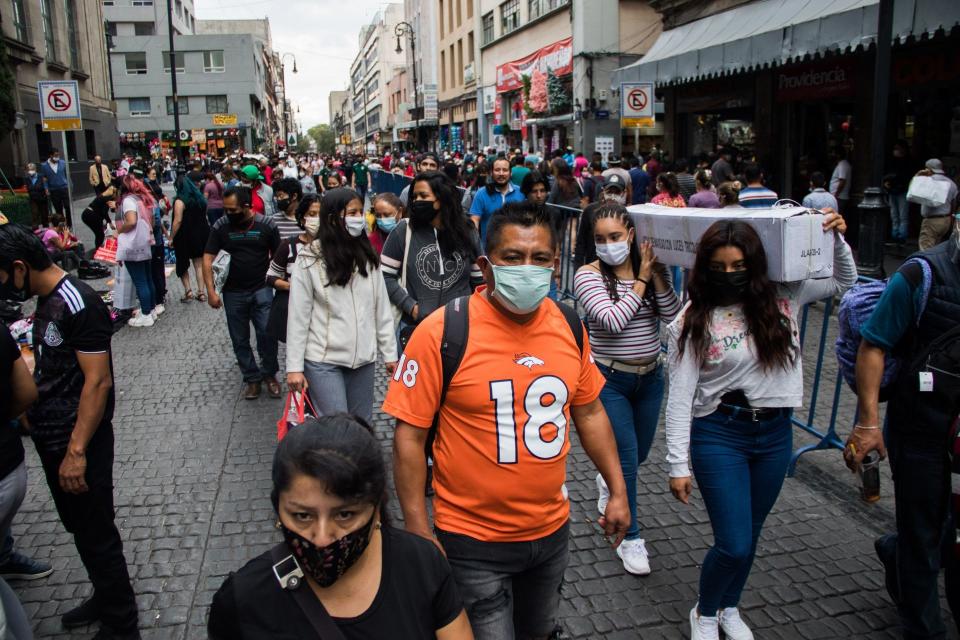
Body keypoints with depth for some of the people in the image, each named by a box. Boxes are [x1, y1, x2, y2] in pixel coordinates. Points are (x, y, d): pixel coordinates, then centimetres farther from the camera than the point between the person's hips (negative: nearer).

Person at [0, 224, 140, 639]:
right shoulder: (46, 301, 9)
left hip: (79, 439, -9)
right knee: (79, 527, 21)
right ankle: (106, 598, 39)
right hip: (51, 436, 9)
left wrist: (77, 450, -22)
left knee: (96, 533, 3)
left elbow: (98, 381, -22)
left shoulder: (78, 304, -19)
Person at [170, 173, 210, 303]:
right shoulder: (200, 198, 5)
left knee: (183, 264, 8)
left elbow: (177, 221, -18)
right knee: (199, 263, 10)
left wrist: (171, 237, -12)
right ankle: (201, 292, 9)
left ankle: (188, 291, 2)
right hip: (201, 235, 5)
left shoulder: (180, 200, -14)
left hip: (185, 236, -5)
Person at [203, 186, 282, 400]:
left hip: (261, 290, -2)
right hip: (233, 292, 2)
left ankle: (269, 374, 12)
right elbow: (208, 259, -4)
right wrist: (211, 291, -12)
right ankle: (252, 378, 25)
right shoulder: (220, 226, -6)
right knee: (240, 340, 9)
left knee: (267, 333, -10)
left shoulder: (266, 225, -8)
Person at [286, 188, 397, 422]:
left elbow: (382, 310, 8)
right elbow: (298, 318, -6)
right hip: (324, 361, -4)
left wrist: (389, 353, 6)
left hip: (364, 359, 4)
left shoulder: (368, 257, 6)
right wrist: (294, 366, -8)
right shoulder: (310, 260, -7)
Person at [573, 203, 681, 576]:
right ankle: (630, 538, 13)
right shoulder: (588, 276, -12)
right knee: (627, 456, -5)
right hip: (610, 380, -5)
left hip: (650, 377, 5)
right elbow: (613, 321, -24)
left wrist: (658, 276, -19)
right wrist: (642, 280, -18)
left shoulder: (653, 271, -1)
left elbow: (673, 317, -11)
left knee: (639, 453, 20)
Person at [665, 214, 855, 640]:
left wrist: (837, 238, -3)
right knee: (734, 545, -4)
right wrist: (678, 464, -12)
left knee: (750, 536, 18)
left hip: (775, 433, 4)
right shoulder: (694, 320, -11)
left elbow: (844, 280, 15)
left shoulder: (782, 298, -1)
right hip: (719, 434, -4)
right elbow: (680, 396, -11)